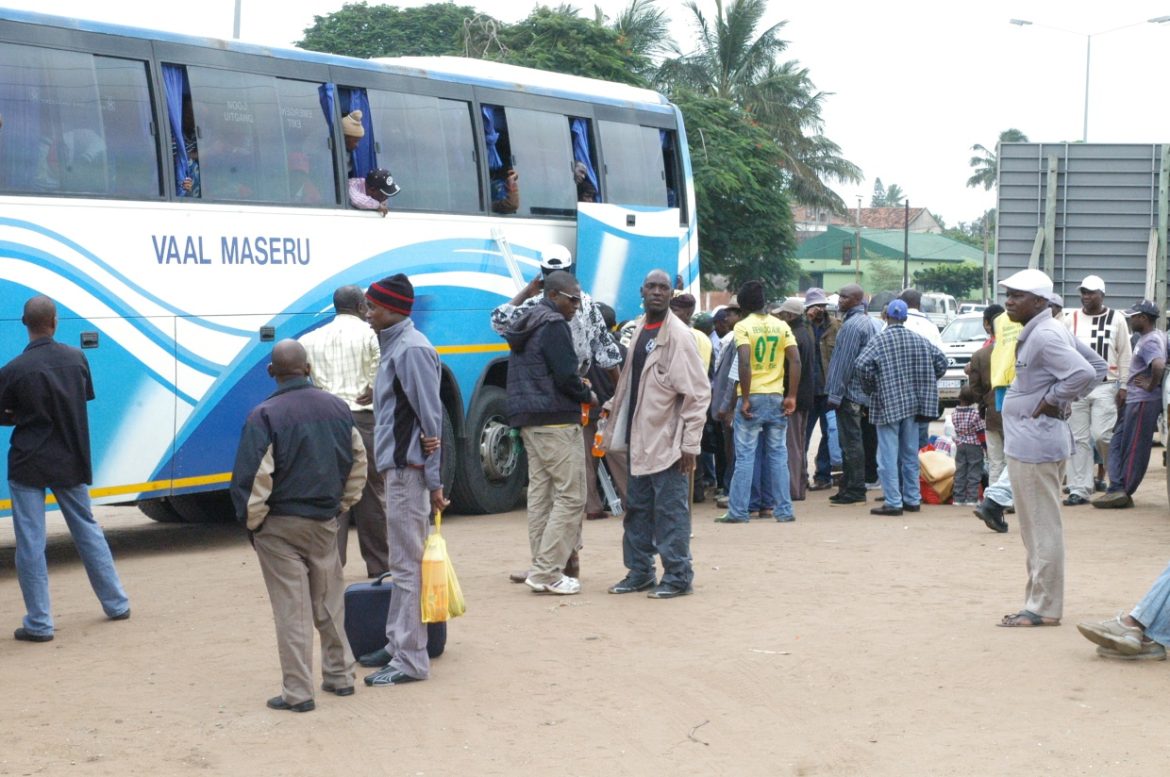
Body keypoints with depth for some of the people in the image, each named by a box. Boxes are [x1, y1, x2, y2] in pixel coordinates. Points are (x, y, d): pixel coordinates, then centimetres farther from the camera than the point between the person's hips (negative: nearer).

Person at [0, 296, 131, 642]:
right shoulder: (76, 359, -4)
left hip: (28, 464, -4)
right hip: (70, 461, 4)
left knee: (30, 543, 2)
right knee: (87, 529, 19)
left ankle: (39, 623, 4)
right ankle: (117, 604, 25)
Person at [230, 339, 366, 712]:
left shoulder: (265, 415, -15)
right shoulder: (337, 407, 2)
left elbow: (253, 477, -18)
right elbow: (358, 461, 10)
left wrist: (252, 521, -5)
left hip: (280, 527, -5)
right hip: (325, 521, 5)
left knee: (291, 610, 0)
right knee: (329, 603, 18)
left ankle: (297, 692, 2)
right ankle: (340, 675, 27)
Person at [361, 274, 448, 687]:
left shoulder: (412, 349, -15)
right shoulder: (394, 346, 16)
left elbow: (431, 417, -17)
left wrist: (434, 480, -17)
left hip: (409, 471, -10)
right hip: (396, 467, 10)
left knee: (408, 564, -7)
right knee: (402, 562, 17)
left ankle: (411, 660, -3)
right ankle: (397, 644, 26)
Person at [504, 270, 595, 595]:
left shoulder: (525, 326, 20)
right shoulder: (553, 325, -11)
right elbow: (565, 376, -16)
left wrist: (577, 387, 17)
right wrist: (588, 395, 1)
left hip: (529, 421, 10)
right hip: (556, 421, -10)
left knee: (539, 494, 9)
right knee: (571, 496, -7)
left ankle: (542, 570, 10)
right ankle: (546, 571, -11)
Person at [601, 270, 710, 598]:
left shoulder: (678, 335, -11)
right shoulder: (640, 331, 13)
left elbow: (697, 393, -14)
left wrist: (689, 444, -17)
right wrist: (616, 428, 18)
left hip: (666, 439, -8)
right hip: (640, 438, 8)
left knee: (670, 510, -3)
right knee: (638, 509, 13)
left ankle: (678, 576, 5)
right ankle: (640, 573, 23)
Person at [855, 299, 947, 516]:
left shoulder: (879, 340, -9)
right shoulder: (920, 340, 6)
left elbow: (862, 365, -20)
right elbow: (941, 362, 6)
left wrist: (870, 388, -4)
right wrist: (921, 385, 14)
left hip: (887, 405, -5)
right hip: (913, 405, 5)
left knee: (888, 455, -3)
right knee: (910, 454, 14)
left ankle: (893, 502, -6)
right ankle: (912, 500, 18)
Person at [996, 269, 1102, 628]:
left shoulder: (1044, 336, -16)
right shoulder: (1044, 332, 14)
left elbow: (1084, 372, -28)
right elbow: (1096, 368, 20)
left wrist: (1050, 401, -17)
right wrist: (1061, 400, 12)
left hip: (1035, 442, -11)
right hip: (1030, 440, 11)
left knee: (1042, 527, -5)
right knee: (1036, 528, 16)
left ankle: (1044, 608, 0)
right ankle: (1038, 602, 23)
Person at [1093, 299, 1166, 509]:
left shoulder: (1149, 341, -18)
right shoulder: (1159, 336, 14)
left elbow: (1159, 366, -36)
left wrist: (1151, 386, -21)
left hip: (1143, 403, -11)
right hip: (1135, 401, 11)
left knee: (1134, 449, -3)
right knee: (1117, 444, 10)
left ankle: (1121, 491, 2)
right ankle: (1118, 490, 6)